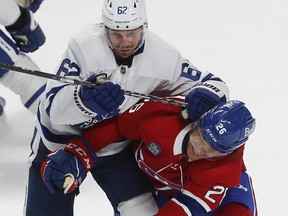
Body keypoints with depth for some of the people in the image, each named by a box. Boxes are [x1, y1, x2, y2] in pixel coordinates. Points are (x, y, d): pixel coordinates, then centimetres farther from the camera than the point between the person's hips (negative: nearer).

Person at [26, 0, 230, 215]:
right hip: (60, 141, -2)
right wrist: (87, 99, -53)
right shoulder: (83, 45, -28)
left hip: (116, 147, 3)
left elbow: (214, 83, -12)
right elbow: (54, 106, -32)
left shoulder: (163, 55, -19)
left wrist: (206, 96, -36)